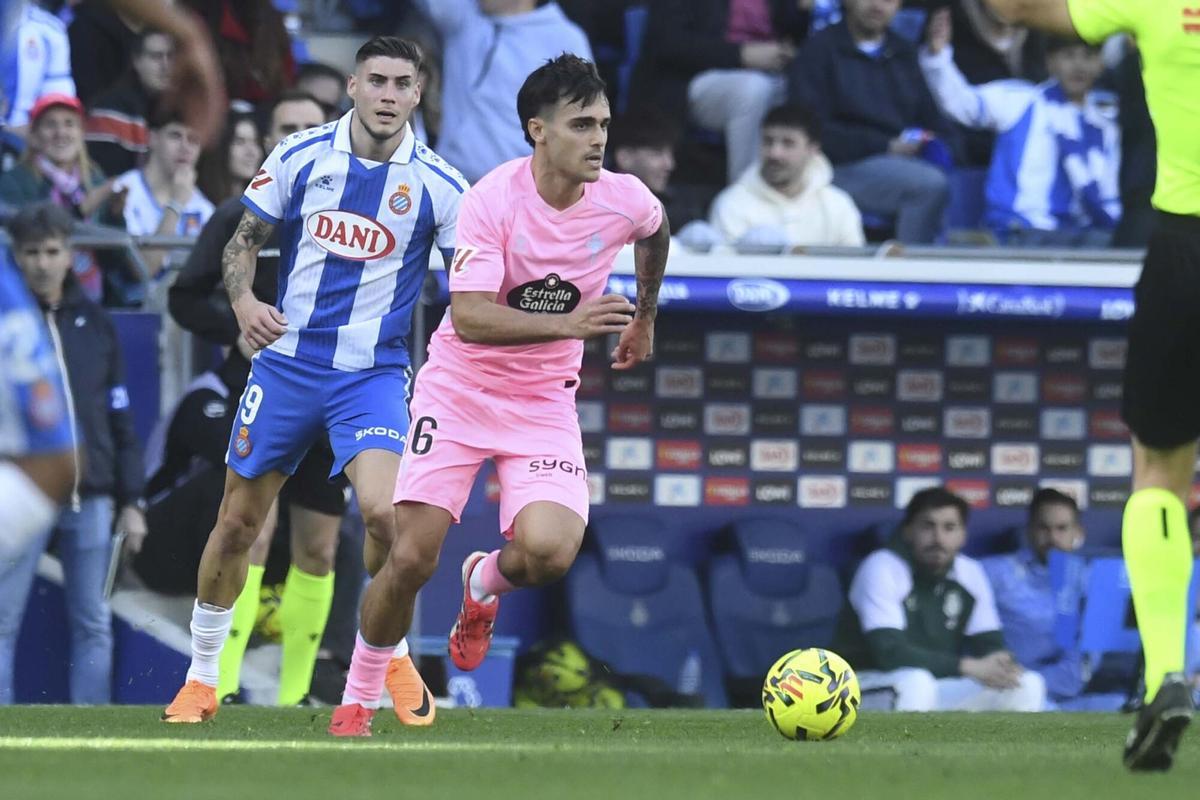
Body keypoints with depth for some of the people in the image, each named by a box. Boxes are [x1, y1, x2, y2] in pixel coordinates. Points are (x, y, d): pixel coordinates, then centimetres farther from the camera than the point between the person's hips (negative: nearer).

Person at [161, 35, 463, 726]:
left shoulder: (438, 184, -6)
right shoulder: (301, 156, -1)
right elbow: (244, 240, 8)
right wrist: (243, 299, -11)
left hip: (374, 372, -2)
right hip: (287, 360, 2)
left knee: (382, 509, -23)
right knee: (237, 524, 6)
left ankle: (393, 652, 2)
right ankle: (202, 677, 23)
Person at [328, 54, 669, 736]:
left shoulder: (624, 200, -9)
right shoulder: (494, 200, -21)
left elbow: (657, 232, 19)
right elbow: (470, 319, -30)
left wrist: (645, 318, 29)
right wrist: (568, 324, -41)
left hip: (544, 400, 2)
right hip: (460, 391, -2)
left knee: (548, 552, -22)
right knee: (412, 559, -9)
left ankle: (484, 584, 17)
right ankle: (358, 701, 14)